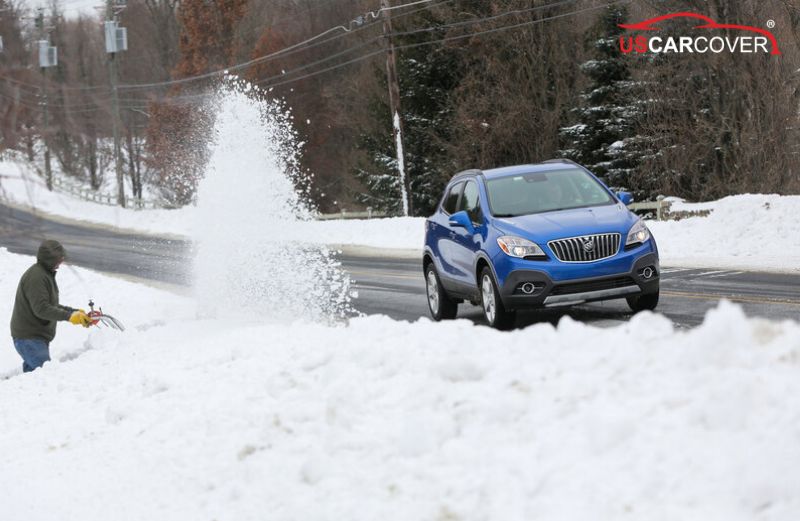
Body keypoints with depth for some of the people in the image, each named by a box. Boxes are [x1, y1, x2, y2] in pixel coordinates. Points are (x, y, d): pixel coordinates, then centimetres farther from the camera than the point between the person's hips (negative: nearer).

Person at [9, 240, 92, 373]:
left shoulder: (46, 274, 16)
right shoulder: (36, 277, -19)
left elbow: (52, 306, 22)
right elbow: (41, 309, -27)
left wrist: (76, 312, 11)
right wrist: (69, 315, -28)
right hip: (29, 338, -11)